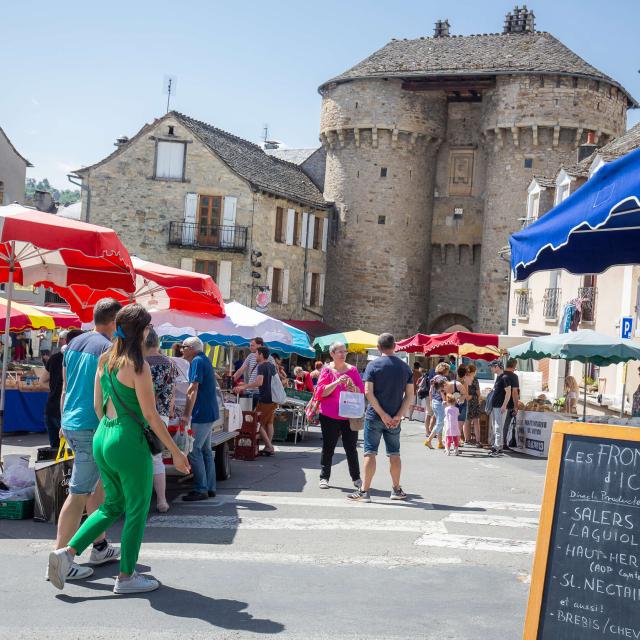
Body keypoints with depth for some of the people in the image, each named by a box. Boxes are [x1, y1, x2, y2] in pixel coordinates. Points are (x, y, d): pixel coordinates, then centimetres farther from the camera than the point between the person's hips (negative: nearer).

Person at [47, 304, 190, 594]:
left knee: (113, 506, 22)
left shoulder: (104, 359, 6)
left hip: (102, 438, 8)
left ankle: (67, 552, 12)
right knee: (137, 510, 8)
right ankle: (126, 576, 17)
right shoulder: (138, 366, -16)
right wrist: (175, 452, -8)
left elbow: (97, 406, 12)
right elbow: (150, 415, -15)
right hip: (129, 442, -8)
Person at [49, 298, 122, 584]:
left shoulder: (74, 343, 11)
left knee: (100, 483, 20)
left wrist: (64, 421, 25)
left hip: (70, 424, 9)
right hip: (93, 427, -9)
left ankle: (100, 547, 27)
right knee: (79, 494, -5)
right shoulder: (108, 349, -14)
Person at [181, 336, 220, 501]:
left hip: (202, 414, -10)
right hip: (209, 413, 10)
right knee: (205, 450, 13)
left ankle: (201, 489, -5)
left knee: (194, 451, -8)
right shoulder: (204, 360, 18)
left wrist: (187, 415, -22)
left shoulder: (197, 361, -13)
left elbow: (193, 390, -20)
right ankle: (210, 488, 18)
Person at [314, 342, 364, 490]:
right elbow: (320, 392, -6)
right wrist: (337, 382, -17)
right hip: (330, 416, -2)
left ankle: (356, 478, 13)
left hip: (349, 416, 2)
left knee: (351, 447, 4)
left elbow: (361, 391, 9)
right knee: (328, 447, 5)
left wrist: (353, 387, -13)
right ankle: (324, 477, 13)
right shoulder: (327, 370, 2)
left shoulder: (352, 370, 9)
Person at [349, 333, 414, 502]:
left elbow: (369, 393, -14)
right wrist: (398, 416, -6)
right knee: (394, 454, 13)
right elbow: (410, 395, -1)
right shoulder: (405, 367, 5)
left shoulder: (373, 365, -5)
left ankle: (364, 491, -1)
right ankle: (396, 490, 22)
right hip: (394, 418, 3)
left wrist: (383, 414, -12)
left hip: (374, 417, -3)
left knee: (370, 453, 0)